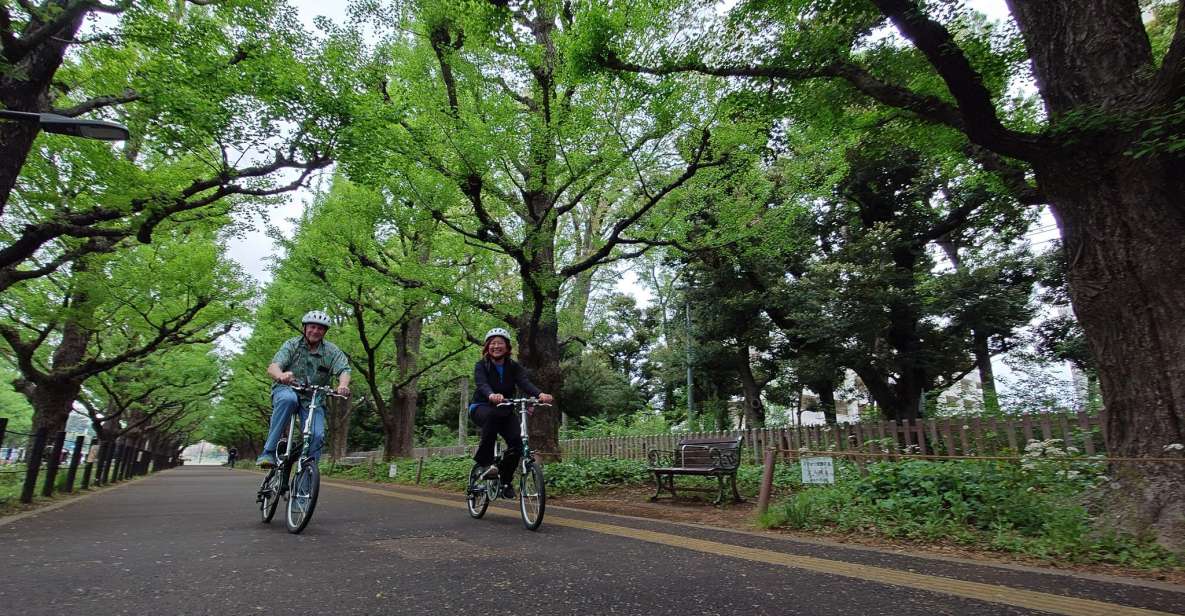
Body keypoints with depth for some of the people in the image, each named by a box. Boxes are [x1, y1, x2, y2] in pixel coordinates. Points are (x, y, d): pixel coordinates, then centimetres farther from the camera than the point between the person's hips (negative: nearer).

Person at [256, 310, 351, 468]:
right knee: (288, 399, -37)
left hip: (313, 399, 1)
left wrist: (343, 385, -42)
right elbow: (272, 367, -19)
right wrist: (280, 375, -45)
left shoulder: (332, 351, -2)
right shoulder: (292, 344, -5)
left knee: (317, 436, -20)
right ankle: (269, 451, -29)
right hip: (286, 390, -1)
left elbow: (343, 370, -17)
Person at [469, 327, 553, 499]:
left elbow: (525, 383, -21)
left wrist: (540, 394, -43)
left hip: (505, 409, 3)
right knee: (491, 415, -38)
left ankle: (505, 481, 2)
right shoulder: (481, 366, -9)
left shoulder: (514, 367, -2)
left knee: (517, 440, -20)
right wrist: (491, 395, -54)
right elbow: (482, 384, -30)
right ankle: (485, 462, -28)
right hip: (481, 407, -3)